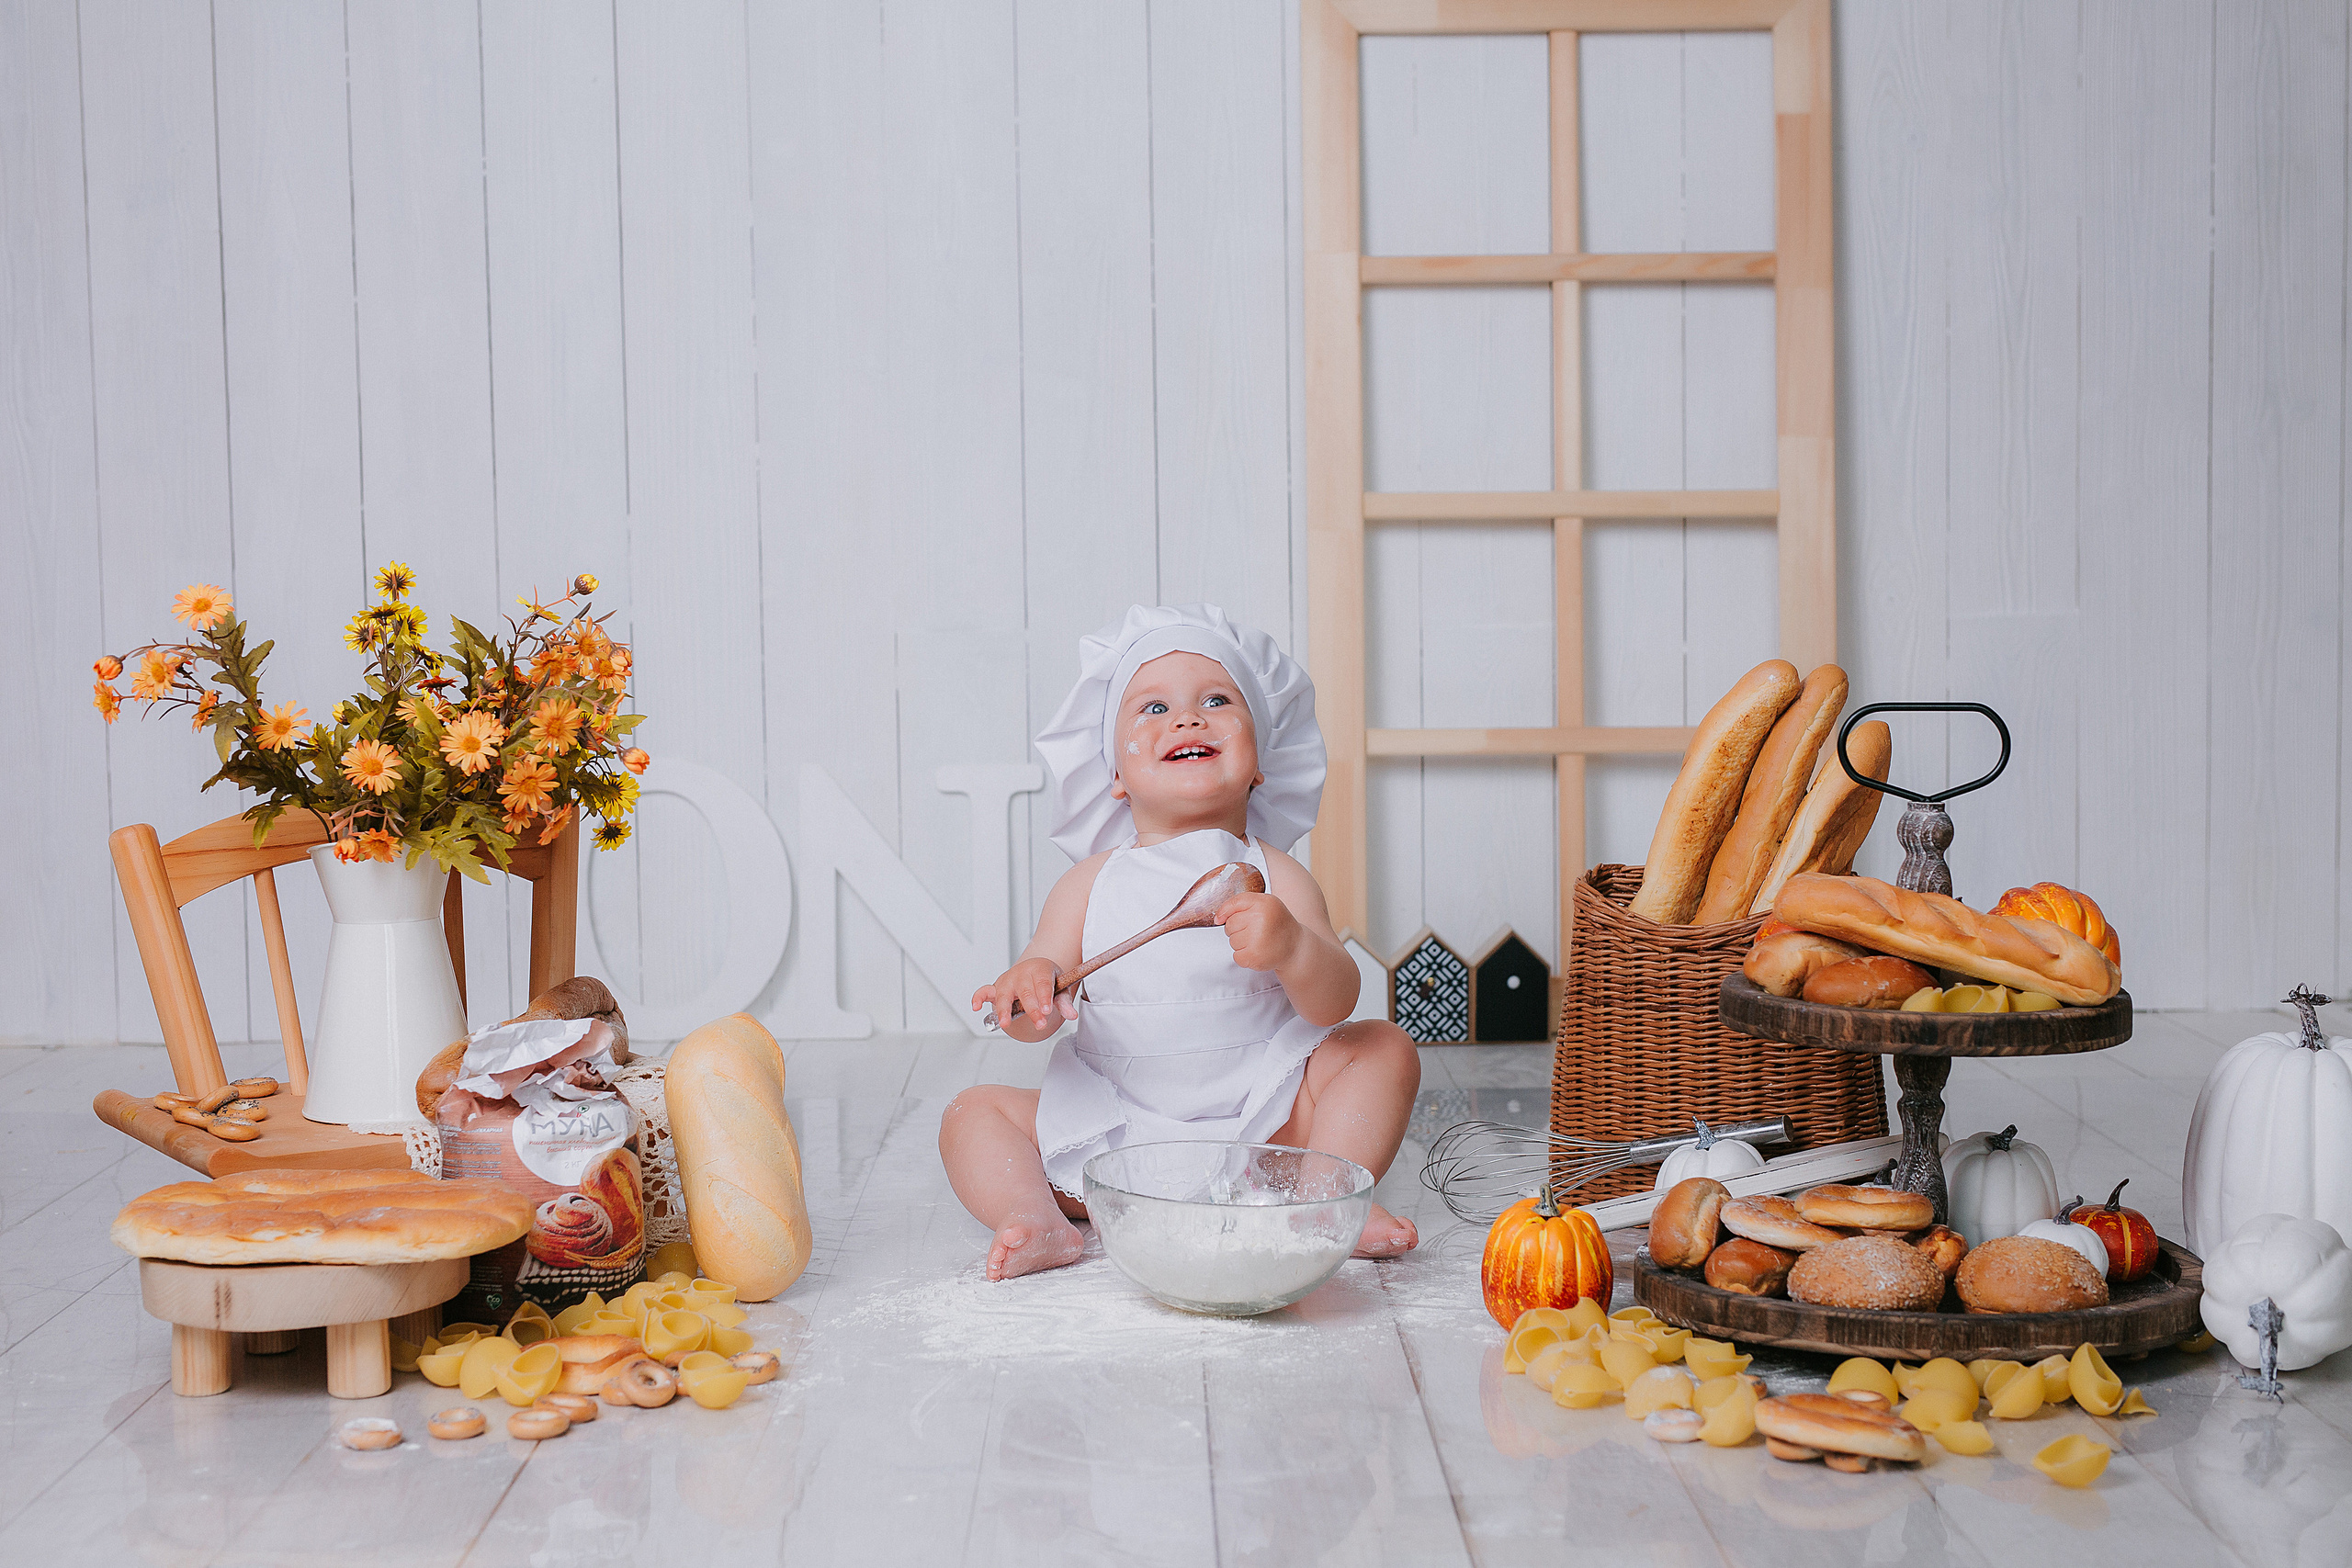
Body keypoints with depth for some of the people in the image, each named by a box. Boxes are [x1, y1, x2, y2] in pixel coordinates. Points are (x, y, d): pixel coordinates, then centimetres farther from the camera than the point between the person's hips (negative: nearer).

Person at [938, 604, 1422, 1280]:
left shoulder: (1275, 878, -3)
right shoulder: (1090, 883, 1)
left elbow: (1335, 1004, -13)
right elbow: (1040, 1001, -3)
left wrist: (1291, 948, -35)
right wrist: (1027, 989, -28)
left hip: (1258, 1125, -1)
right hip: (1111, 1136, 1)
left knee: (1383, 1047, -14)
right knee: (973, 1112, -10)